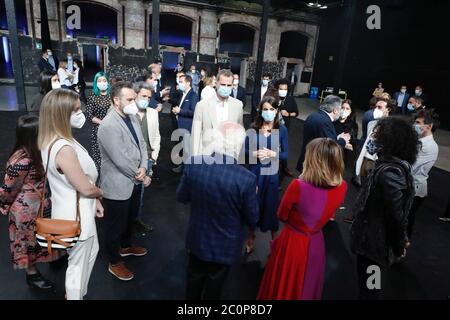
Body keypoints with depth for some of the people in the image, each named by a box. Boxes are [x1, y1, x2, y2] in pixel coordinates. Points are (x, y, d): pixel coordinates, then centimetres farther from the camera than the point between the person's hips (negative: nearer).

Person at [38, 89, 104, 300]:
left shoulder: (57, 141, 1)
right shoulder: (64, 149, -32)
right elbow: (87, 187, -24)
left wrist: (94, 200, 10)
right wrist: (101, 194, -2)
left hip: (80, 209, 10)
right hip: (75, 215, -10)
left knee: (92, 251, 29)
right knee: (78, 265, 13)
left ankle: (79, 292, 50)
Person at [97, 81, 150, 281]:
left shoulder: (132, 117, 1)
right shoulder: (108, 126, -26)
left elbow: (141, 144, 5)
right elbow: (121, 160, -26)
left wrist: (143, 167, -10)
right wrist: (141, 176, -14)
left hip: (134, 181, 8)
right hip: (118, 185, -8)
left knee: (130, 219, 27)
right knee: (115, 225, 12)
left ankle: (126, 246, 52)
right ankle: (115, 263, 33)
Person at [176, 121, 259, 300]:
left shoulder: (194, 164, -21)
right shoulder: (246, 179, -31)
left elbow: (181, 197, -4)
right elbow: (252, 220, -16)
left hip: (196, 238, 3)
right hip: (225, 246, -3)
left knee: (194, 278, 30)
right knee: (213, 285, 25)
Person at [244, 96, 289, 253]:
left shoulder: (281, 129, -3)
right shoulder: (254, 128, -1)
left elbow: (286, 154, -3)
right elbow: (245, 149, 1)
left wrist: (272, 154, -18)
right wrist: (255, 153, -17)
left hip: (272, 172, -1)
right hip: (255, 171, 1)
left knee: (271, 204, 9)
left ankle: (274, 236, 32)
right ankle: (251, 236, 27)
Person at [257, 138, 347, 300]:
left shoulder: (298, 186, -28)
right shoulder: (342, 187, -13)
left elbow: (282, 216, -10)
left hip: (292, 242, -4)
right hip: (316, 244, 5)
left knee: (283, 288, 20)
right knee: (308, 288, 28)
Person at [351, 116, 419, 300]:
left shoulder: (390, 172, -29)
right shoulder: (395, 163, 2)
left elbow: (395, 214, -25)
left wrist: (399, 244, -11)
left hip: (375, 240, -9)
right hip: (378, 237, 9)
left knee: (368, 287, 11)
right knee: (372, 284, 28)